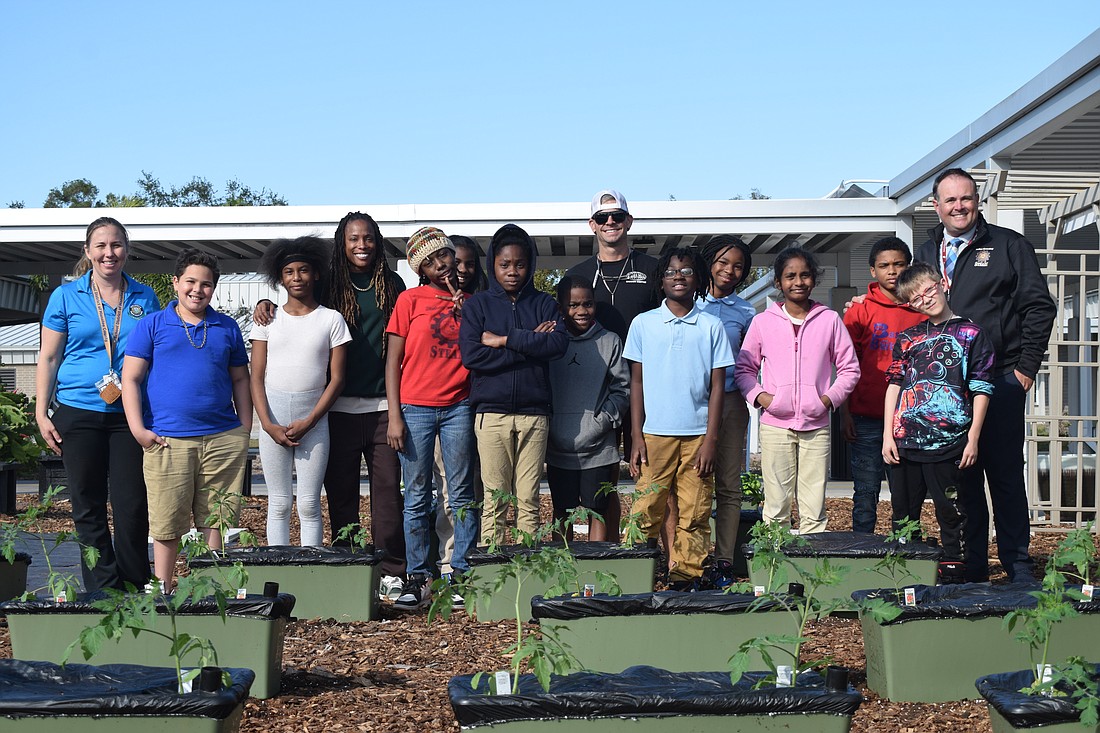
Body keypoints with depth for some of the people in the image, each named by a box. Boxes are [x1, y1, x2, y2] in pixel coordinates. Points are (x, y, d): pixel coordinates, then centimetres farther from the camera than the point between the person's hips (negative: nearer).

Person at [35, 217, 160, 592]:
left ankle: (135, 592, 11)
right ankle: (103, 592, 13)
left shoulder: (144, 297, 8)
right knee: (88, 507, 4)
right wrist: (41, 413, -1)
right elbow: (48, 358, 6)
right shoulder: (66, 296, 4)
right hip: (79, 413, 0)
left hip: (130, 415, 1)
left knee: (132, 505, 0)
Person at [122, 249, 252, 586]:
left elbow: (240, 380, 17)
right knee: (167, 525, 2)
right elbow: (130, 379, 2)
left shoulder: (227, 328, 14)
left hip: (224, 440, 2)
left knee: (217, 520, 6)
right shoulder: (152, 325, 6)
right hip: (168, 440, -2)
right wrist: (138, 429, -7)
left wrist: (245, 429, 9)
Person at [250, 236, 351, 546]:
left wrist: (308, 423, -9)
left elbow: (337, 379, 0)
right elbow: (257, 378, 4)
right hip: (273, 422, 1)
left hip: (314, 420, -1)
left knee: (309, 505, -1)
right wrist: (268, 425, -8)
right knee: (279, 504, 4)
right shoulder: (268, 319, 8)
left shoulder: (331, 319, 4)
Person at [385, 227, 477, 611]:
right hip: (415, 408, -2)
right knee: (417, 499, 2)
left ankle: (462, 575, 9)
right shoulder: (410, 300, 3)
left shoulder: (470, 301, 11)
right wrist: (394, 417, -4)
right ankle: (418, 578, 8)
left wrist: (464, 310, 2)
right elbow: (393, 360, 1)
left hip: (459, 406, 2)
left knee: (462, 496, 3)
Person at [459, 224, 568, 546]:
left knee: (529, 501, 1)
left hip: (534, 413, 1)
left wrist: (505, 340, -8)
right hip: (491, 413, -1)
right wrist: (531, 345, -6)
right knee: (494, 501, -2)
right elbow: (471, 354, -7)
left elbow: (559, 343, -6)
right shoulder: (477, 305, 9)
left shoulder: (543, 303, 12)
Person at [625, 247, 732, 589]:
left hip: (698, 436, 0)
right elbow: (637, 382, 7)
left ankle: (687, 580, 10)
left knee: (694, 517, 1)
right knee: (646, 513, -3)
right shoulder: (643, 323, 6)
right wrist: (637, 438, 0)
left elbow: (717, 386, 5)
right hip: (655, 434, 0)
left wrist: (710, 440, -3)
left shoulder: (711, 326, 6)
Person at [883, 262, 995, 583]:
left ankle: (953, 575, 8)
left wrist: (973, 438, -5)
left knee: (952, 514, 1)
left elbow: (981, 391, 1)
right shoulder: (907, 338, 13)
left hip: (948, 443, -4)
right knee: (903, 516, 10)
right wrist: (888, 435, 4)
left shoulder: (970, 334, 3)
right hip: (904, 442, 4)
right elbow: (894, 386, 12)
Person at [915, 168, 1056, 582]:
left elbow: (1038, 308, 1)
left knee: (1006, 474, 0)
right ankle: (971, 568, 14)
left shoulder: (1009, 245, 3)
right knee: (960, 477, 7)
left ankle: (1017, 567, 9)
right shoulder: (926, 253, 15)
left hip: (1000, 381, -4)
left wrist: (1026, 367, -5)